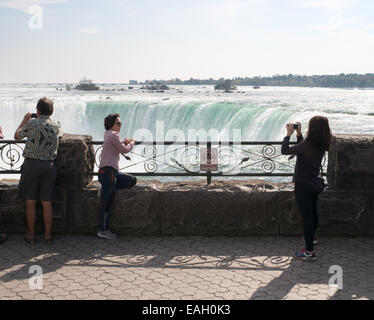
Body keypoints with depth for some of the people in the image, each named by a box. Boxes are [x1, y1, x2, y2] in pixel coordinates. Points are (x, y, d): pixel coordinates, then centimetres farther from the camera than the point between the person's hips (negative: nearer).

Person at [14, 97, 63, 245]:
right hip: (49, 165, 3)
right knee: (47, 202, 9)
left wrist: (24, 120, 21)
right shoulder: (57, 126, 2)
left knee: (30, 202, 7)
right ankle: (48, 234, 13)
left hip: (32, 164, -3)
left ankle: (31, 235, 13)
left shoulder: (32, 124, -10)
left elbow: (17, 136, 6)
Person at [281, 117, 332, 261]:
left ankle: (309, 251, 1)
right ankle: (311, 238, 47)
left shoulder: (307, 145, -26)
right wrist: (298, 134, 12)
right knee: (312, 213, 25)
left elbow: (285, 150, -18)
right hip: (315, 183, 8)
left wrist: (289, 134, -7)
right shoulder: (322, 146, -1)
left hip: (303, 186, -8)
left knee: (306, 217, -3)